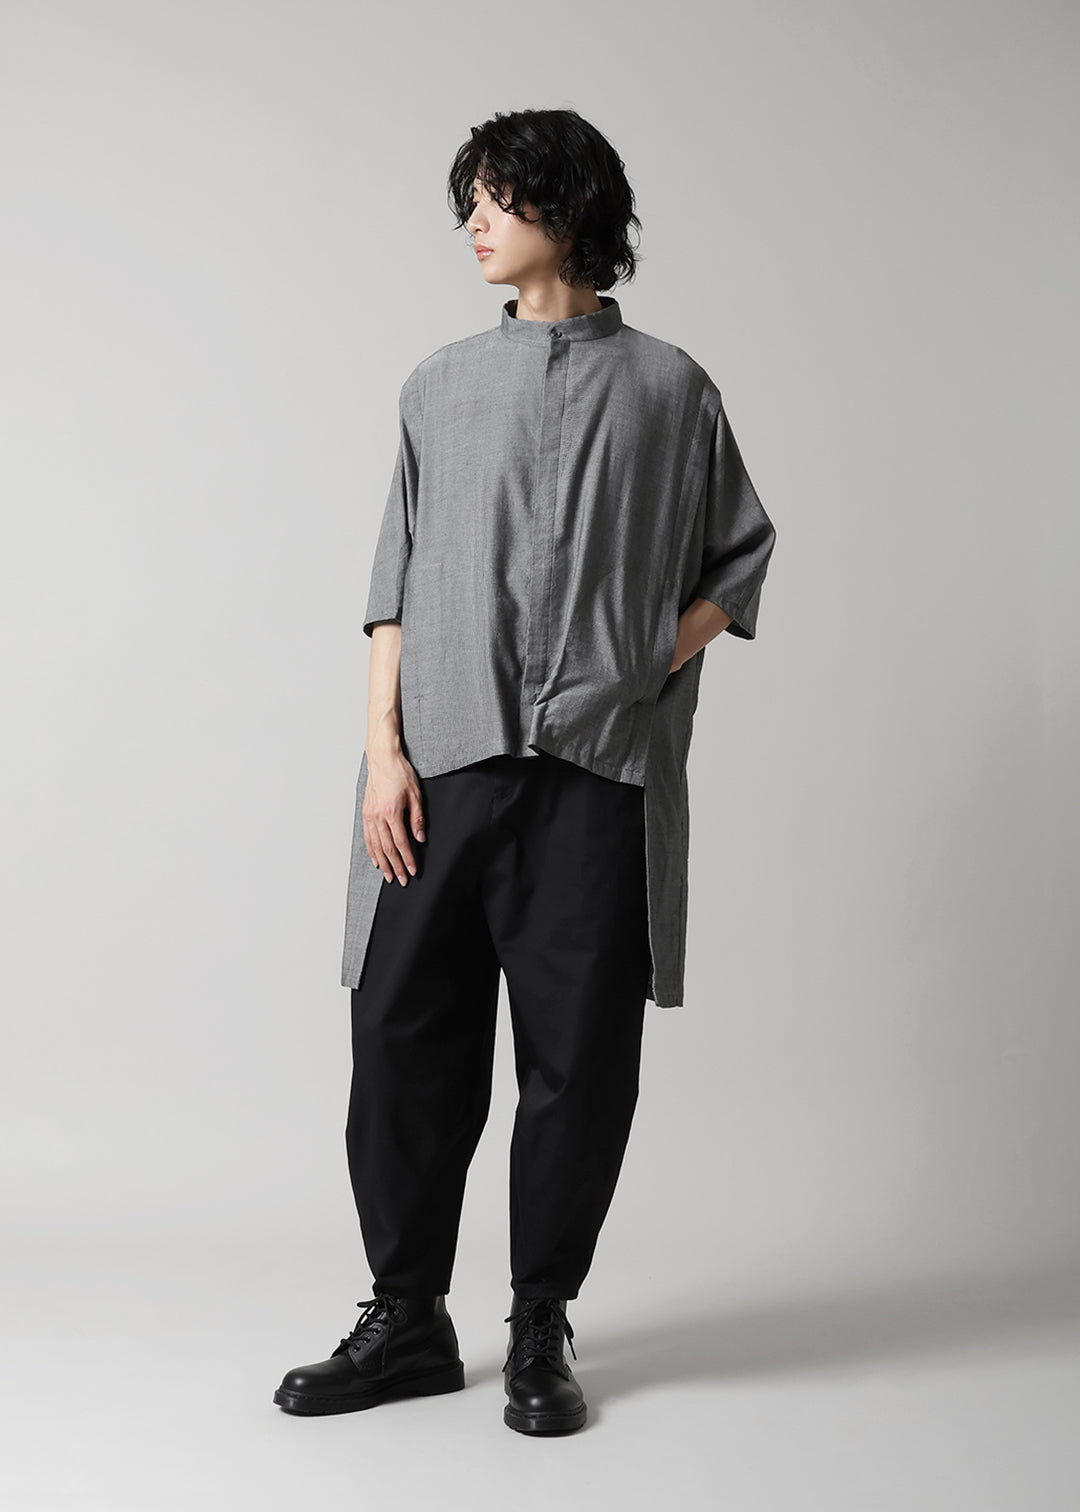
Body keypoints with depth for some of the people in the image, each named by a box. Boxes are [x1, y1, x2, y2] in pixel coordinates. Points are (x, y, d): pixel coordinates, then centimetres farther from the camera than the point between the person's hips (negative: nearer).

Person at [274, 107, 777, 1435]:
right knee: (405, 1032, 2)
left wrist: (649, 668, -3)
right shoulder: (441, 388, 14)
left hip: (602, 774, -2)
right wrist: (383, 750, 0)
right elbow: (395, 581, 10)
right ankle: (406, 1319, 16)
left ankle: (541, 1332, 16)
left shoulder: (667, 389, 8)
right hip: (447, 763, 2)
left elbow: (740, 560, 12)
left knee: (579, 1051, 2)